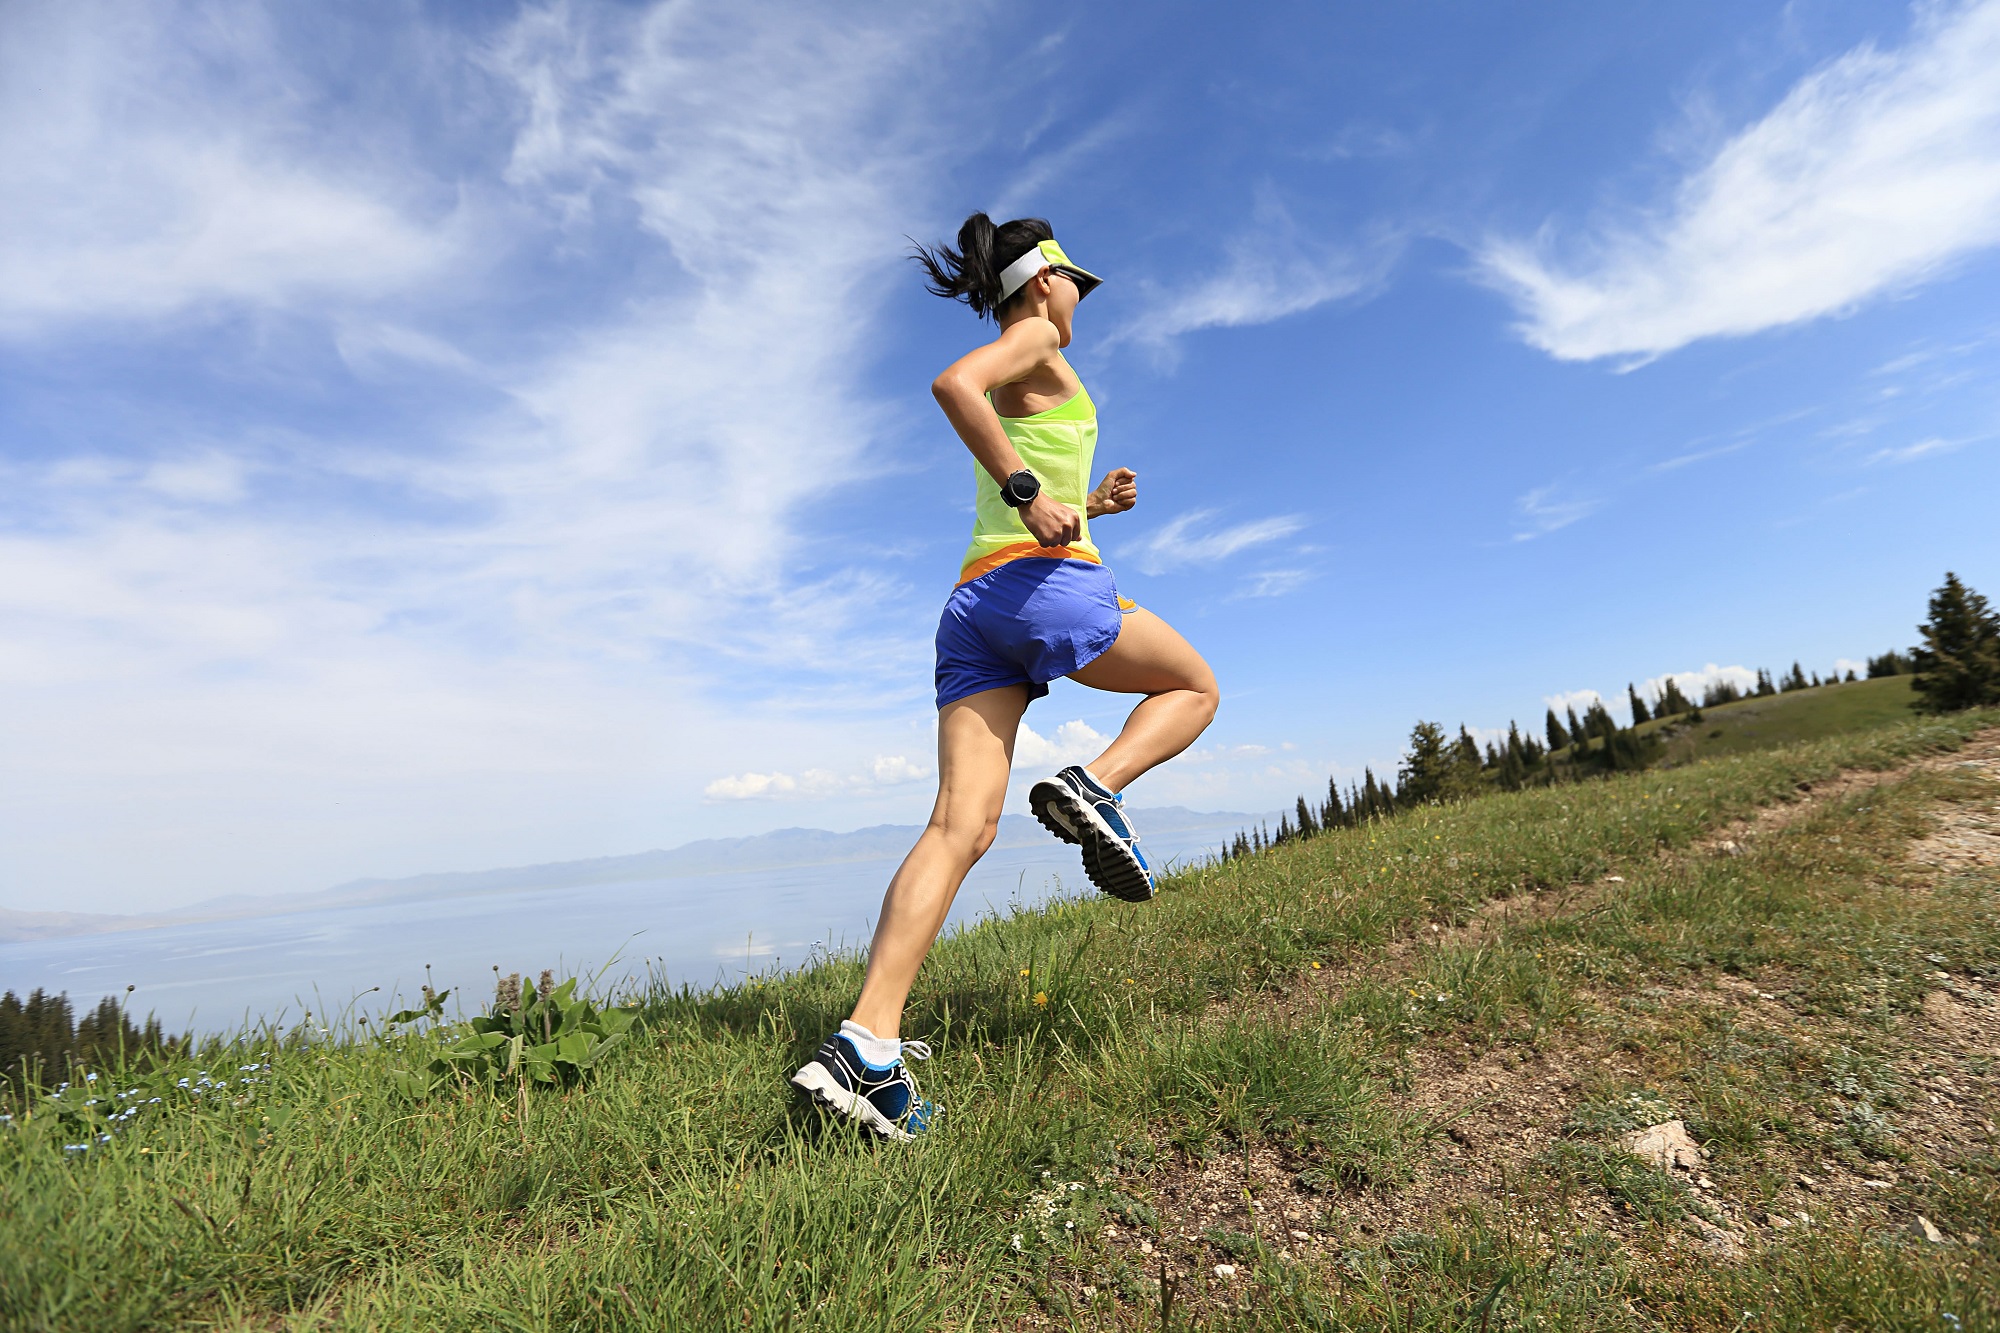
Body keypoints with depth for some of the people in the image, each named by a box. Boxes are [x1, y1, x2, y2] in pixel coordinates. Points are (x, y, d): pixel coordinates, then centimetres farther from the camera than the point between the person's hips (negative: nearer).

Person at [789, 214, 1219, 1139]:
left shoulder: (1010, 388, 34)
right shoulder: (1037, 341, 9)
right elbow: (952, 382, -14)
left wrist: (1089, 504, 30)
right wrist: (1027, 488, -17)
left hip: (972, 605, 7)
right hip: (1050, 583, -7)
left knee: (962, 825, -6)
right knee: (1194, 688, 17)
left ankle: (866, 1045, -17)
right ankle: (1094, 786, -11)